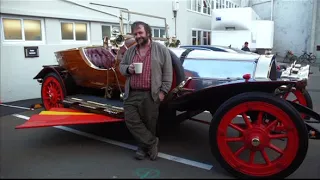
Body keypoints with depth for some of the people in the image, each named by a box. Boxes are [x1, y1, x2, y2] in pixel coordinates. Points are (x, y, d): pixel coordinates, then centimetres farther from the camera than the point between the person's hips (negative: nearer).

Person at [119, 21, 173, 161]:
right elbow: (121, 65, 19)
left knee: (149, 123, 5)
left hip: (151, 95, -3)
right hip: (131, 94, 4)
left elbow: (167, 72, -1)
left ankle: (144, 147, 26)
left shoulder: (161, 50, 0)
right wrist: (127, 69, -5)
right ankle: (152, 142, 13)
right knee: (131, 120, -2)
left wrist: (163, 91, -7)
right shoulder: (130, 51, 12)